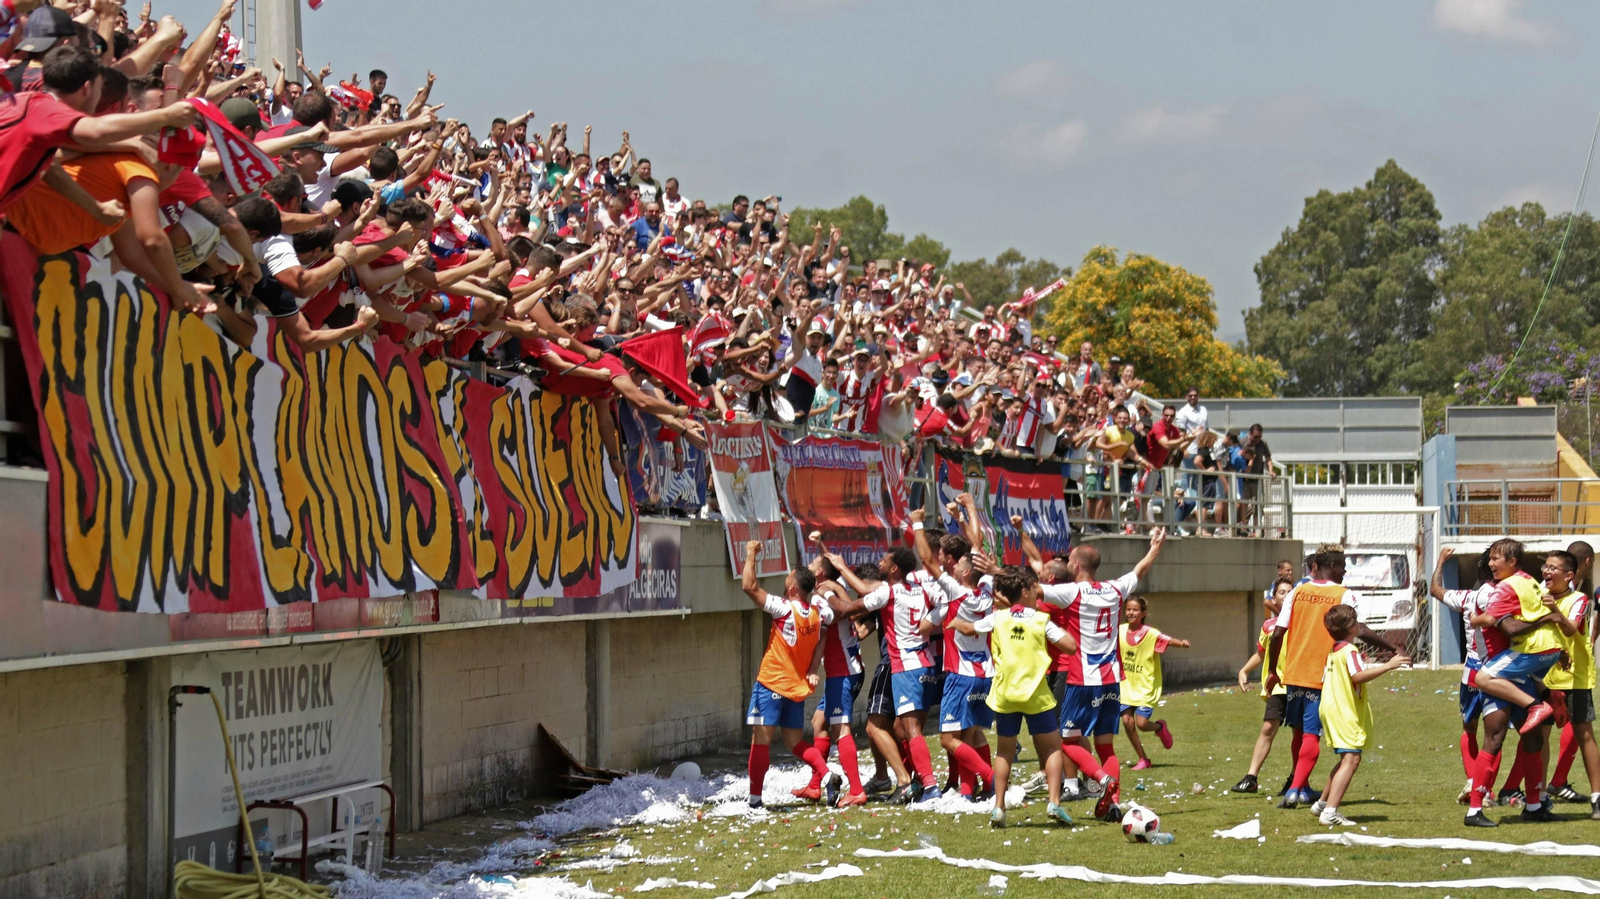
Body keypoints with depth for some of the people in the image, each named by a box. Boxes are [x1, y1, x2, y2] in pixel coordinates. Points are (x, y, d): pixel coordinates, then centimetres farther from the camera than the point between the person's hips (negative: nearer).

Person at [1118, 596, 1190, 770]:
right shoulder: (1120, 631, 1)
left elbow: (1167, 640, -29)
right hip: (1127, 685, 4)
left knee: (1141, 723, -13)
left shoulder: (1150, 634, -14)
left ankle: (1160, 727, 24)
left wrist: (1181, 643, -47)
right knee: (1127, 720, -5)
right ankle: (1142, 759, 10)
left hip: (1146, 687, -4)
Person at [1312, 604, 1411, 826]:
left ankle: (1322, 804, 31)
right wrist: (1388, 666, -32)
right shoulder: (1350, 651, -13)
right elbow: (1358, 675, -30)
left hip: (1331, 710, 10)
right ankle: (1330, 813, -25)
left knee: (1346, 759, 23)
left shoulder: (1332, 653, 16)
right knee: (1351, 759, -16)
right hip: (1346, 714, -10)